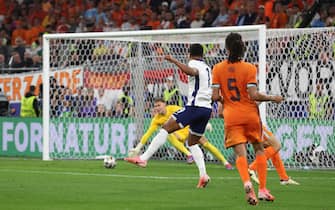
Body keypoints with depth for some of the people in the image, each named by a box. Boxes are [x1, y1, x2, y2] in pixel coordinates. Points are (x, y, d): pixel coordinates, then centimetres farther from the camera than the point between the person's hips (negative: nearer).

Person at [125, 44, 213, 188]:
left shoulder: (194, 63, 0)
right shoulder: (207, 68, 25)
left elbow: (191, 71, -26)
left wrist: (174, 61, -30)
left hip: (195, 106, -8)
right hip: (207, 109, 8)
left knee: (166, 128, -10)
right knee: (192, 143, 17)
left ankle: (143, 158, -18)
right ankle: (203, 175, 0)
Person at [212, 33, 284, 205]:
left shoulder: (218, 68, -2)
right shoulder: (249, 68, -8)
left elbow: (215, 96, -4)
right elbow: (253, 95, -15)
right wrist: (272, 98, -1)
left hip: (231, 117, 1)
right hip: (250, 114, 0)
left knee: (240, 152, -5)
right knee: (259, 148, 17)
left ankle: (247, 182, -34)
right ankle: (262, 189, 14)